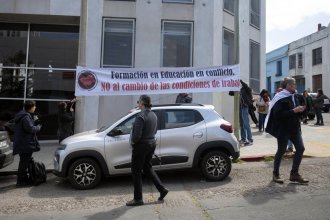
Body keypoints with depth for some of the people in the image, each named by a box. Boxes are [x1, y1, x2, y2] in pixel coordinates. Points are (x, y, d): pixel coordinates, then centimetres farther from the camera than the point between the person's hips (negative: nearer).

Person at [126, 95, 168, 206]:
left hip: (141, 146, -9)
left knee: (136, 172, 6)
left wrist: (132, 141, -6)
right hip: (152, 143, 9)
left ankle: (138, 199, 16)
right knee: (147, 168, 23)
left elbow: (137, 135, -24)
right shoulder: (153, 115, 6)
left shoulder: (141, 116, -22)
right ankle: (162, 189, 22)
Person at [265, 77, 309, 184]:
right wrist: (293, 111, -24)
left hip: (294, 128, 8)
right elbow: (278, 114, -24)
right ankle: (276, 174, 19)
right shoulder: (280, 98, -15)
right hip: (283, 129, -8)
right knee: (281, 151, 2)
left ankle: (294, 174, 17)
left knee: (300, 148, 4)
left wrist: (300, 110, 0)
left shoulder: (294, 97, 11)